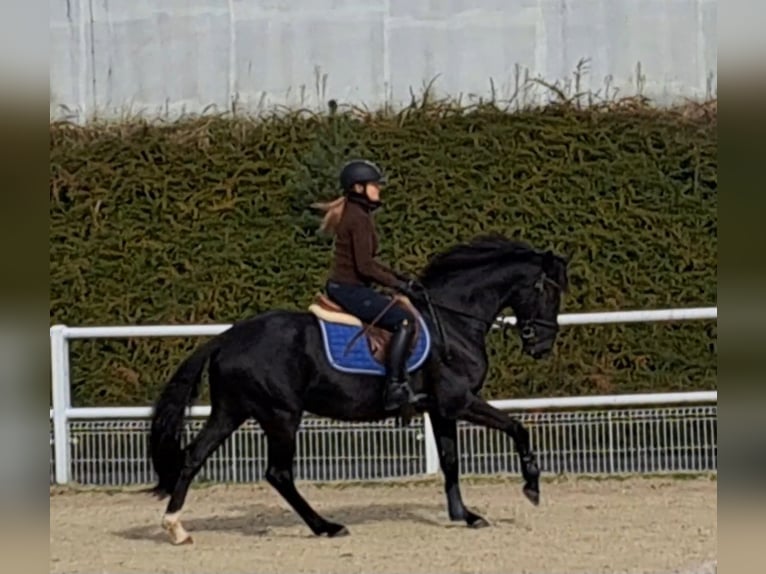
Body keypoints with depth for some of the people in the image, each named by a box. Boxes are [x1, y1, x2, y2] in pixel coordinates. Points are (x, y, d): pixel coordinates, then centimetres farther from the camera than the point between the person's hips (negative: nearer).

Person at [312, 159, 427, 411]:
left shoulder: (350, 214, 15)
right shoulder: (360, 218, -16)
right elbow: (365, 267, -21)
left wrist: (399, 276, 16)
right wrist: (397, 284, -13)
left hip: (340, 287, 11)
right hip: (350, 290, -11)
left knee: (399, 315, 23)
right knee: (404, 321, -18)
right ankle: (394, 389, -25)